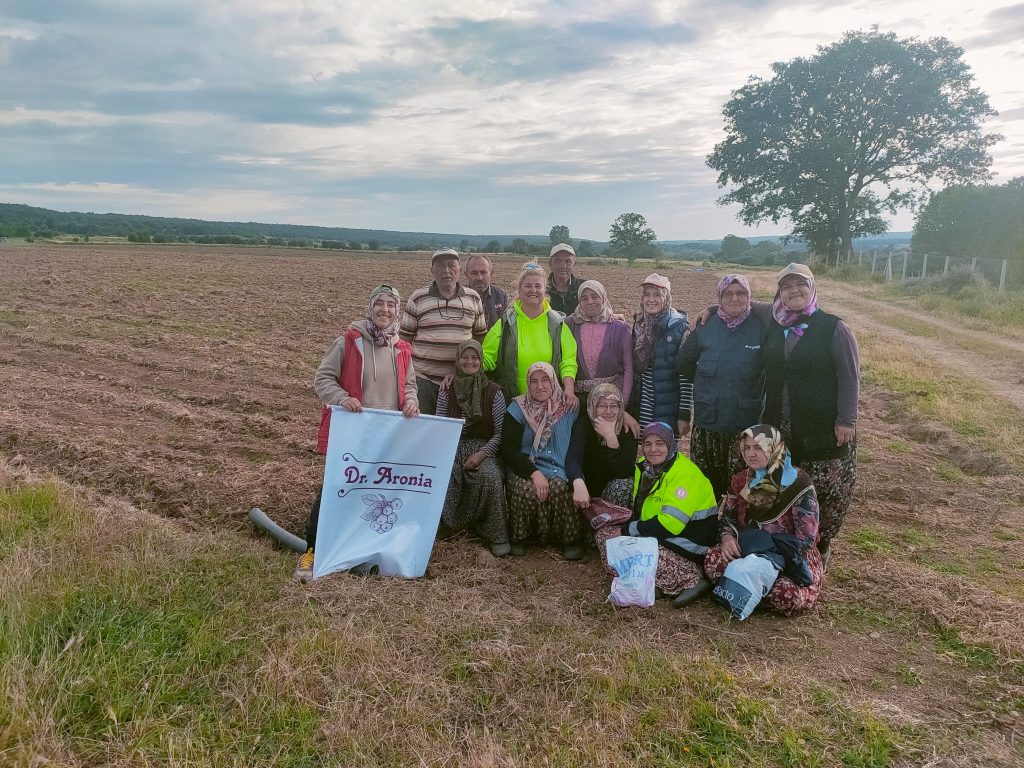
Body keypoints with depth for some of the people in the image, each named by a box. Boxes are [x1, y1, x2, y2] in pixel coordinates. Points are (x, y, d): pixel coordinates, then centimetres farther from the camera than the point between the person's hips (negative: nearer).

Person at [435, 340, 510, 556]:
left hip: (484, 449, -2)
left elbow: (500, 433, -2)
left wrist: (482, 453, -15)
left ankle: (497, 536, -14)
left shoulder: (493, 392, -1)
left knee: (490, 477, -34)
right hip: (453, 448, 2)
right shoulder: (447, 391, 6)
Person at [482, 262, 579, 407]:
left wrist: (569, 390, -14)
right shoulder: (506, 323, 4)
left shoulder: (557, 323, 6)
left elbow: (568, 362, 1)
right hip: (511, 399, 0)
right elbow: (487, 357, 1)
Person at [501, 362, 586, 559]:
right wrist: (535, 473, -20)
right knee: (526, 490, -33)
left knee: (560, 489, -32)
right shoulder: (518, 408, 1)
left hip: (558, 473, 1)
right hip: (524, 471, -1)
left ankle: (571, 540, -8)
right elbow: (509, 449, -7)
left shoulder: (569, 409, 5)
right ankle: (518, 538, -6)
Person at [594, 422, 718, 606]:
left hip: (687, 542, -9)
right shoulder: (644, 467, 7)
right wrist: (627, 526, -5)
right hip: (655, 535, 10)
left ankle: (690, 580, -19)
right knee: (604, 533, 0)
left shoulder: (685, 474, -20)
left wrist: (628, 530, -19)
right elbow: (639, 510, 17)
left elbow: (670, 524, -27)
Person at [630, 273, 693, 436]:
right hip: (642, 407, 4)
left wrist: (685, 414, -13)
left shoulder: (679, 327, -9)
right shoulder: (639, 325, 7)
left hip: (668, 409, -4)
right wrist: (630, 407, 13)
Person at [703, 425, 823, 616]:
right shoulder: (741, 480, 3)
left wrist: (772, 557, -21)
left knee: (788, 596, -34)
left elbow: (805, 539, -16)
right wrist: (727, 537, -14)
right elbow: (727, 518, 10)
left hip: (792, 558, -3)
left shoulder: (798, 483, -14)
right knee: (713, 560, -27)